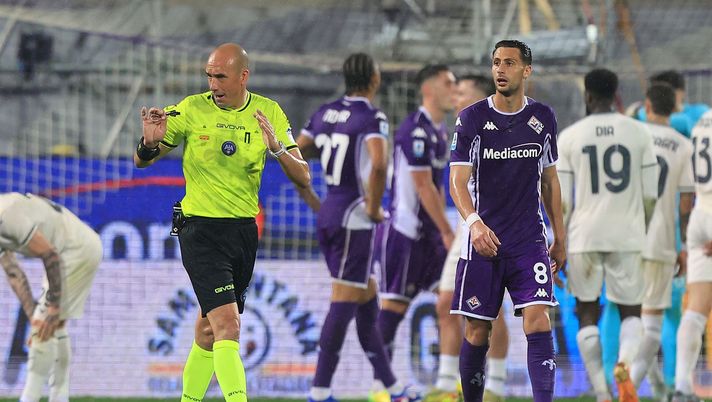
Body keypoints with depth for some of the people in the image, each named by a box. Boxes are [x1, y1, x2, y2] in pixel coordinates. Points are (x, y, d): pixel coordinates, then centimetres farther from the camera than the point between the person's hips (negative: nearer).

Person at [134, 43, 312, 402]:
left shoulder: (269, 113, 3)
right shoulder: (191, 110, -3)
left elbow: (303, 177, -2)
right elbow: (142, 161, 5)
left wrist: (278, 148, -21)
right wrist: (150, 143, -18)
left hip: (245, 231, 4)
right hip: (201, 229, -4)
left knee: (209, 330, 14)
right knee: (228, 324, -18)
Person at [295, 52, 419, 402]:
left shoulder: (326, 112, 9)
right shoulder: (371, 117, -12)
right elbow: (379, 164, -29)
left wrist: (313, 202, 22)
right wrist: (374, 207, -15)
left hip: (327, 215, 8)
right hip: (354, 219, -8)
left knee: (367, 301, 16)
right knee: (344, 303, -5)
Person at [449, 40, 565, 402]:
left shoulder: (543, 118, 6)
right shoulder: (471, 118, -3)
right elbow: (458, 180, -8)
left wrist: (560, 238, 15)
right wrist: (474, 221, -27)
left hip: (530, 239, 1)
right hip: (483, 238, -1)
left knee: (537, 319, -15)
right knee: (477, 331, 2)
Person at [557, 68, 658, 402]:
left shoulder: (569, 137, 0)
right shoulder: (638, 133, 2)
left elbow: (561, 201, 0)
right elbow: (650, 195, 4)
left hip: (584, 236, 0)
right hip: (627, 236, 0)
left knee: (587, 313, 10)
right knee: (631, 311, 13)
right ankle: (624, 362, -19)